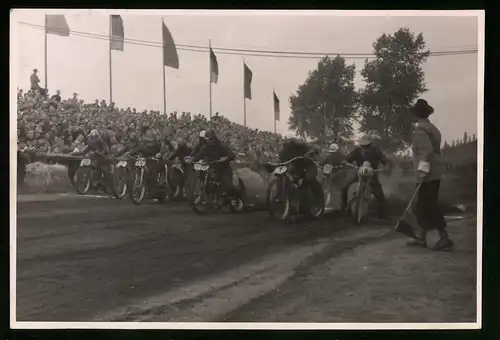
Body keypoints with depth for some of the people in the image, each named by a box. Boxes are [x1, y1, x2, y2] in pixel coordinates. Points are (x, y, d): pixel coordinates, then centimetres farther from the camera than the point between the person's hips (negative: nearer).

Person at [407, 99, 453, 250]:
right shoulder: (433, 128, 16)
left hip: (427, 174, -9)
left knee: (428, 207, -6)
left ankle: (444, 238, -7)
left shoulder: (421, 130, -12)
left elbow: (427, 151, -23)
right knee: (425, 206, 12)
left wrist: (423, 169, -26)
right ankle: (422, 238, 17)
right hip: (434, 173, 9)